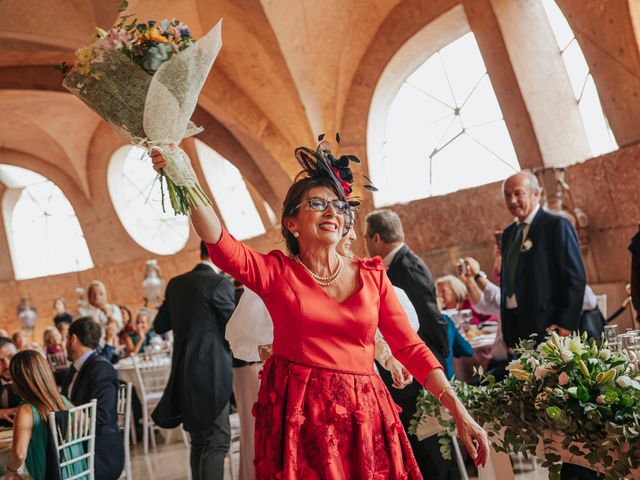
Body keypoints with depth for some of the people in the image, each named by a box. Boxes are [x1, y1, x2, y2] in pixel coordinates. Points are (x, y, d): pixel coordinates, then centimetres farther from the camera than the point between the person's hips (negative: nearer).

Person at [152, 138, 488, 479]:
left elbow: (411, 348, 3)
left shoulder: (372, 275, 6)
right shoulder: (277, 272, 1)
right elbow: (220, 242, -15)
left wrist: (459, 412, -4)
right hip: (297, 416, -2)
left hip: (363, 416, 2)